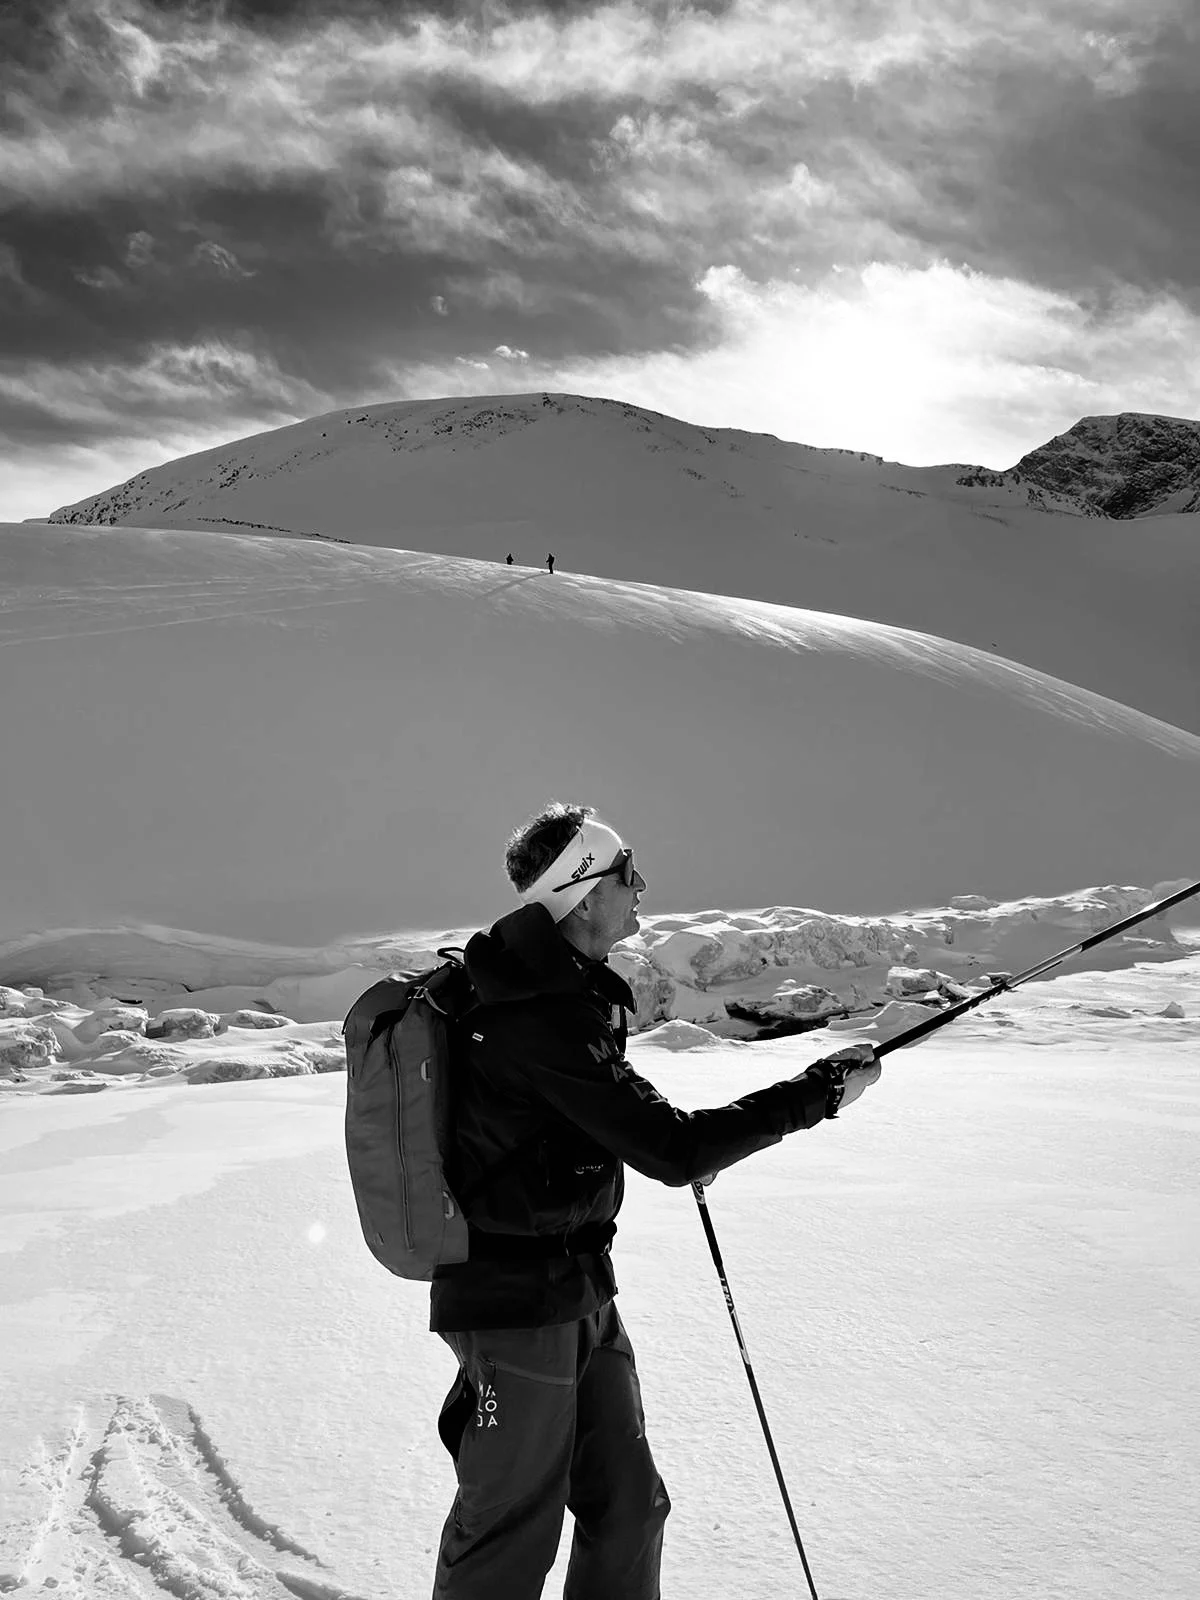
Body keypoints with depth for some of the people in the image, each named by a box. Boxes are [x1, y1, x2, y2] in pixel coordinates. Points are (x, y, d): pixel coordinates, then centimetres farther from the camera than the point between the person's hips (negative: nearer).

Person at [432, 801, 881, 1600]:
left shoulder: (548, 987, 5)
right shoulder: (545, 1019, -28)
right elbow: (672, 1150, -28)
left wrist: (681, 1142, 7)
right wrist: (821, 1090, -22)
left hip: (580, 1294, 9)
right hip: (518, 1309, -9)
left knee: (628, 1506, 18)